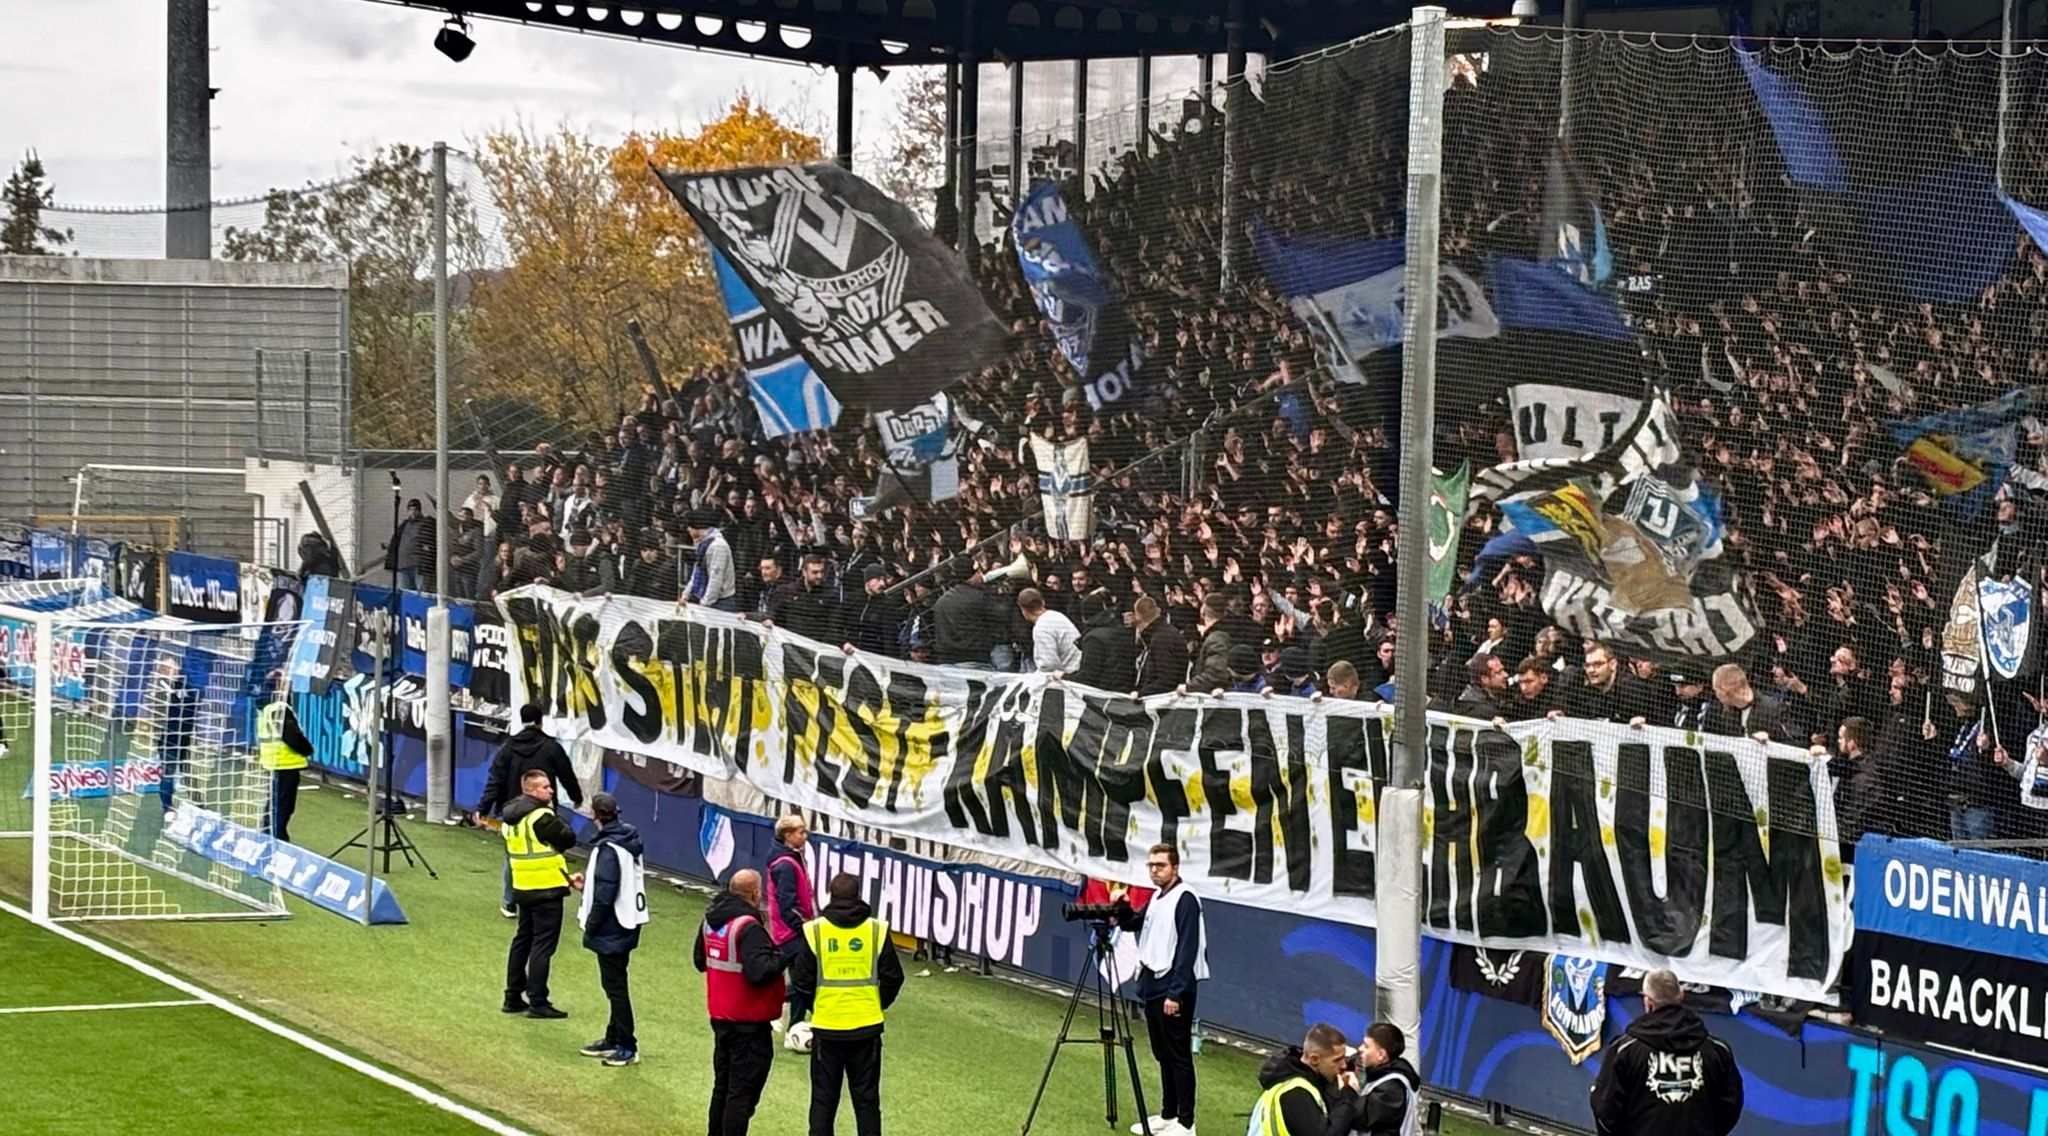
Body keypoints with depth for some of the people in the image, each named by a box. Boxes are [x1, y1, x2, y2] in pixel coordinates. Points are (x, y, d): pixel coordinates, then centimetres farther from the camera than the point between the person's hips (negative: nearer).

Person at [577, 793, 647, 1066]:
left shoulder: (608, 849, -22)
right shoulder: (630, 840, 6)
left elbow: (605, 893, -23)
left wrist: (591, 924, -12)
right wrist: (586, 887, 21)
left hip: (611, 928, -9)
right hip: (628, 924, 9)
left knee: (615, 985, -2)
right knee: (614, 984, 19)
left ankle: (628, 1047, 2)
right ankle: (614, 1039, 29)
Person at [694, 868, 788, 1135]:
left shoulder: (711, 920, 5)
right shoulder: (749, 928, -23)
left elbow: (700, 960, 17)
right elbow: (759, 972, -30)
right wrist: (784, 957, -17)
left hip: (720, 1017, 9)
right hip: (749, 1023, -9)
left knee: (723, 1086, 21)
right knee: (743, 1091, -3)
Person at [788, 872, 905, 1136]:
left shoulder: (814, 931, -6)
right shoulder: (877, 931, -3)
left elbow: (802, 980, -3)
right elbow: (893, 978, 1)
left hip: (826, 1027, -1)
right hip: (867, 1026, 1)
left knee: (823, 1099, 8)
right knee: (866, 1098, 9)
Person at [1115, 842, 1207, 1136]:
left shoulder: (1185, 900, -14)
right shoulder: (1157, 897, 14)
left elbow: (1187, 950, -19)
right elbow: (1133, 924, 26)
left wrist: (1176, 993, -23)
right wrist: (1121, 911, 3)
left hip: (1173, 991, -9)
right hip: (1152, 986, 9)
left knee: (1179, 1056, -6)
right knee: (1162, 1055, 14)